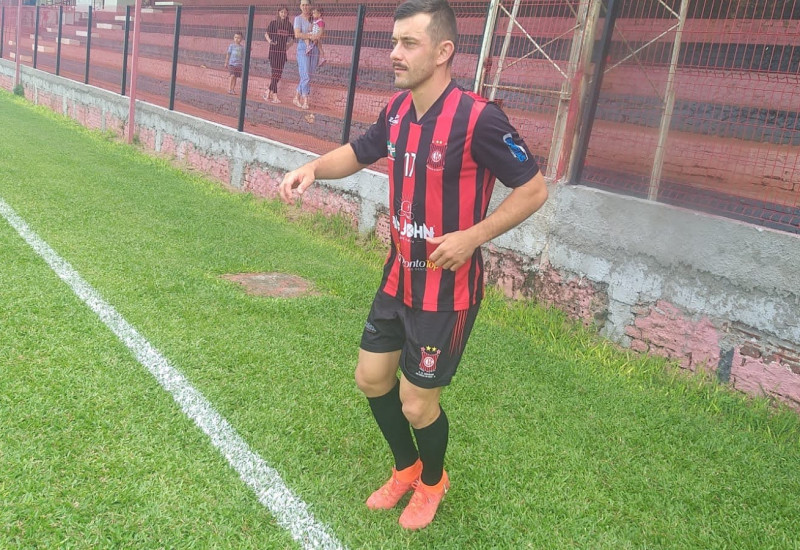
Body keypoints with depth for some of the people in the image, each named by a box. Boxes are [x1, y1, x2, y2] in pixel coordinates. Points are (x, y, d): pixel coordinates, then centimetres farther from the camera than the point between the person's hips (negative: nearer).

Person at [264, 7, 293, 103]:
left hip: (283, 51, 5)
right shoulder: (273, 23, -2)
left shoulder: (289, 25, 9)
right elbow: (266, 34, 3)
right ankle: (274, 96, -12)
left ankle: (268, 92, 18)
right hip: (274, 50, -5)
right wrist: (269, 41, -14)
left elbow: (291, 37, 18)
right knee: (275, 72, -10)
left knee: (279, 73, 5)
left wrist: (289, 43, 1)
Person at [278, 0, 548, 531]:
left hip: (447, 287, -7)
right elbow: (358, 153, 17)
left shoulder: (478, 118, -23)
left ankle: (432, 481, 38)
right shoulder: (397, 109, 0)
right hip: (398, 276, 7)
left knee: (417, 403, 4)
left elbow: (534, 189, -16)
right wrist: (314, 167, -4)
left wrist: (471, 236, -24)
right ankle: (406, 468, 43)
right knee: (371, 377, 15)